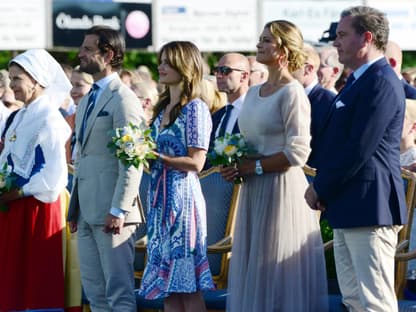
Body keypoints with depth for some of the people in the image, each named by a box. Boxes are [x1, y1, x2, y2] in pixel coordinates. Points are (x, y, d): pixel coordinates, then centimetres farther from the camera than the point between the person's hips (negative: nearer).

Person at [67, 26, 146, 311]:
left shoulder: (123, 98, -10)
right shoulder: (87, 101, 19)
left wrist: (119, 210, -22)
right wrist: (75, 208, 18)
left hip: (110, 213, -9)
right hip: (87, 212, 9)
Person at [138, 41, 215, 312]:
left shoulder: (195, 108, -7)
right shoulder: (163, 108, 16)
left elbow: (195, 163, -14)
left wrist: (156, 157, -17)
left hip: (182, 196, -8)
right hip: (160, 197, 8)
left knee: (187, 286, -7)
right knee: (166, 282, 6)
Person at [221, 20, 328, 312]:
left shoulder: (292, 93, -11)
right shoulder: (254, 93, 13)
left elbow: (298, 153, -17)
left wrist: (252, 167, -14)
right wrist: (234, 165, 3)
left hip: (282, 189, -8)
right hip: (254, 191, 8)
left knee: (276, 273, -3)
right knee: (252, 270, 9)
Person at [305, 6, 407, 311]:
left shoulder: (381, 83, -15)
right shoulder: (358, 81, 18)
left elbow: (359, 149, -20)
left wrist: (321, 189, -11)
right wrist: (321, 187, 7)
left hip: (369, 206, -11)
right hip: (348, 207, 11)